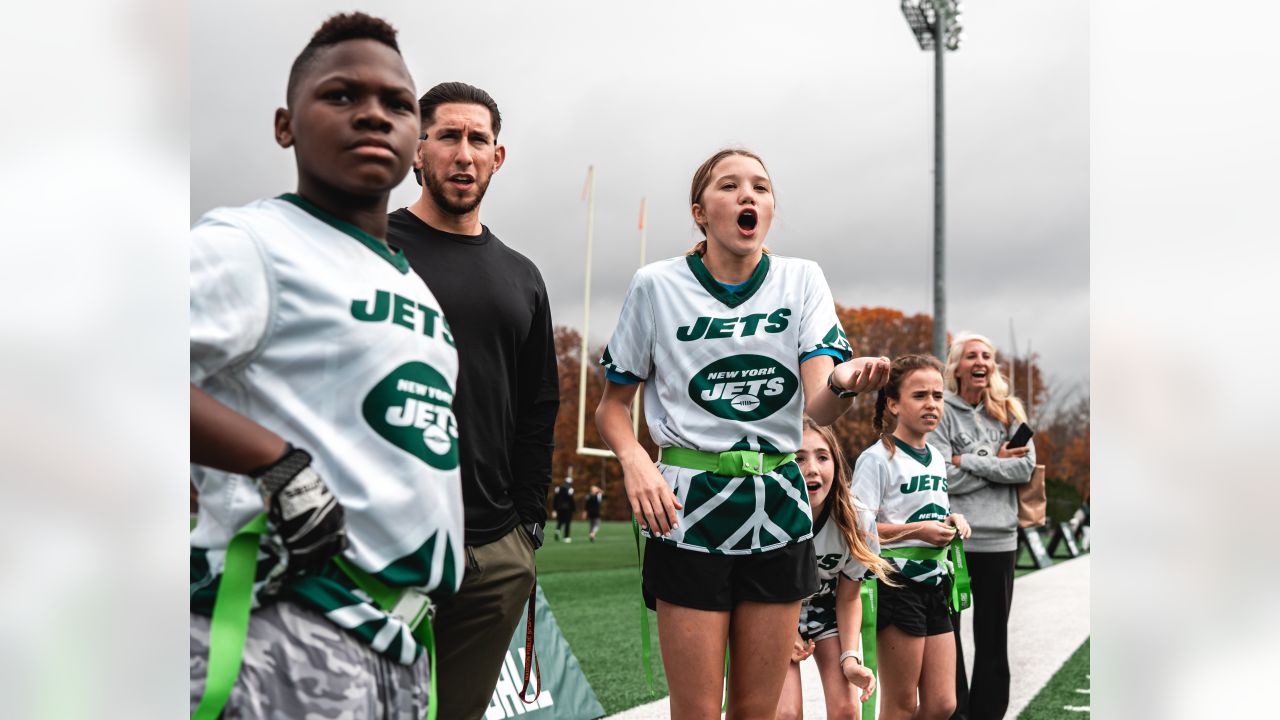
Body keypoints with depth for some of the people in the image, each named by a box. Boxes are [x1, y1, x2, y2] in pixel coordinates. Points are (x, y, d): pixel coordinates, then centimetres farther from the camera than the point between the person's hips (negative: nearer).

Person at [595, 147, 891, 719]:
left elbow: (819, 406, -10)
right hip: (690, 505, -2)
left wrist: (843, 383, -33)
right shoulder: (656, 285, -3)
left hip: (778, 505, 3)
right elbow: (612, 406, 4)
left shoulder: (802, 280, 2)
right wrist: (636, 462, -17)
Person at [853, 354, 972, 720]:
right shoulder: (878, 458, -11)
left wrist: (952, 522, 6)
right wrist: (917, 530, -19)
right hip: (897, 583, -8)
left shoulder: (938, 458, 14)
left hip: (935, 583, 8)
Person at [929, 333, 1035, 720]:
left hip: (999, 538, 3)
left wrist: (970, 461, -11)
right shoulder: (941, 412, -2)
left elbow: (1025, 468, -4)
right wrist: (997, 462, -7)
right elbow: (942, 476, -12)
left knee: (993, 637, 10)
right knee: (944, 634, 4)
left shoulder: (1010, 412, 8)